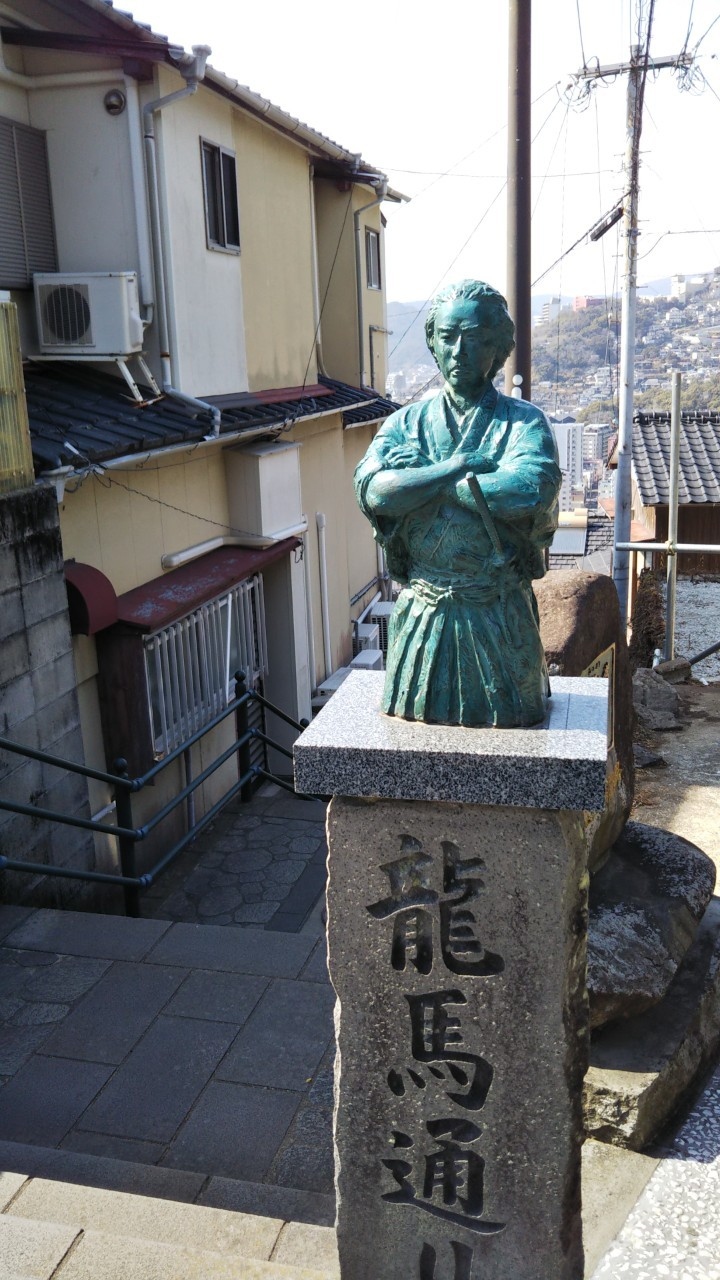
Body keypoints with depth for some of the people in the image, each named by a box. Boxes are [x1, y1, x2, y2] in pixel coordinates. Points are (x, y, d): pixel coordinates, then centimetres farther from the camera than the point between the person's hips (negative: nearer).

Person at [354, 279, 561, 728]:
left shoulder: (523, 421, -3)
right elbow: (374, 492, -14)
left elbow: (530, 492, -25)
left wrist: (418, 479, -16)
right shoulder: (406, 422, 5)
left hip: (500, 617, -2)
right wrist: (457, 465, -16)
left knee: (506, 733, 10)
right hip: (423, 614, 2)